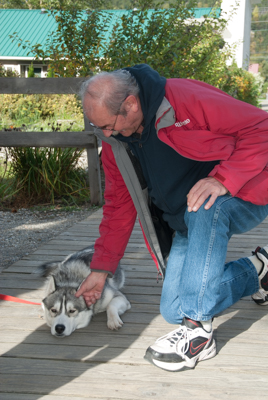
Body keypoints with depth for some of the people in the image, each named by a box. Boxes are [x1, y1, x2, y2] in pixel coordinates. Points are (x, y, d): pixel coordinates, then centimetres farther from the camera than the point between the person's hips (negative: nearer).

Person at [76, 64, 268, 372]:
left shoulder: (188, 98, -24)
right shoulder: (115, 142, -3)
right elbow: (119, 205, 6)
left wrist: (223, 178, -34)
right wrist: (101, 269, 5)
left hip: (243, 198, -6)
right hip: (189, 224, 6)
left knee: (204, 208, -41)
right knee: (172, 310, -4)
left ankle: (198, 330, -31)